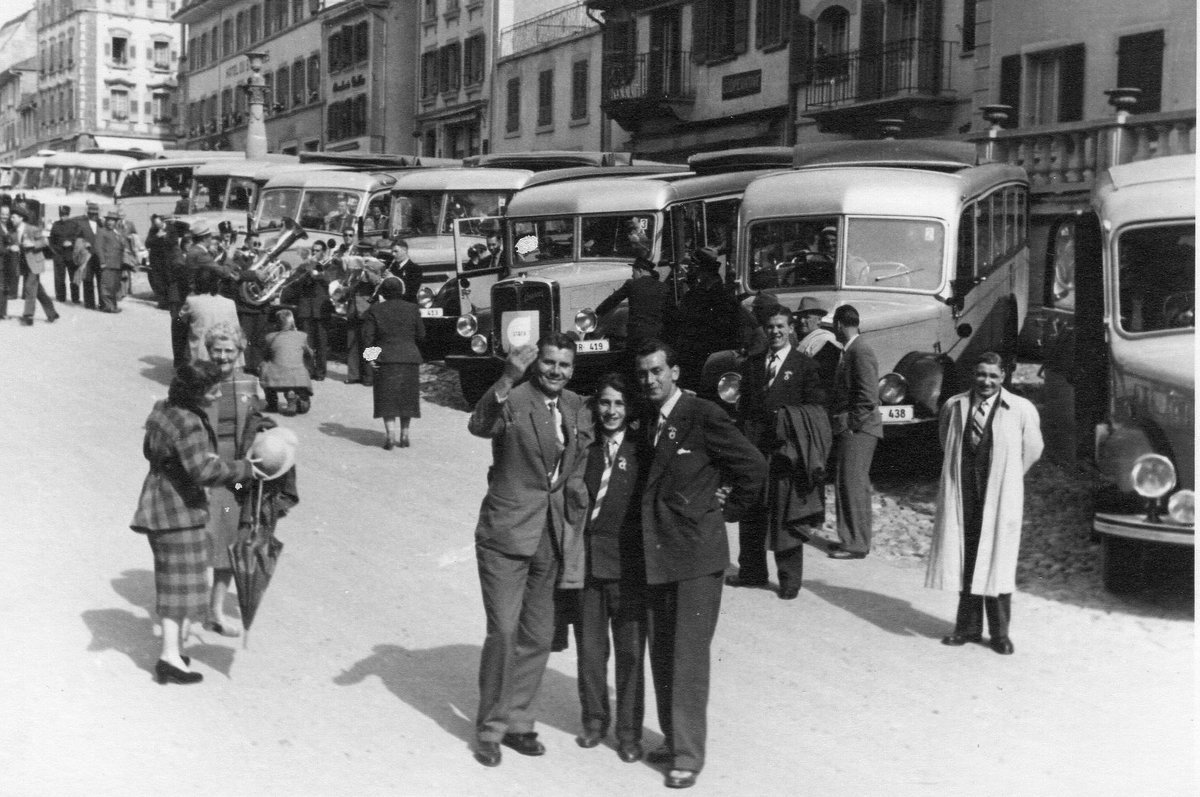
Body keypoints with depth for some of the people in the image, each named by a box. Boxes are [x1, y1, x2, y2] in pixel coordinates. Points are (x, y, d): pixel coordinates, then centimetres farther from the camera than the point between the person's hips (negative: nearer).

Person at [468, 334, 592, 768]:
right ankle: (490, 728, 12)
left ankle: (518, 721, 29)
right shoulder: (513, 400, -14)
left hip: (552, 538, 6)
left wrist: (573, 528, 11)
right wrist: (508, 379, -49)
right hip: (507, 536, -6)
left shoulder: (578, 410, 6)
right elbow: (479, 425, -35)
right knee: (503, 632, -6)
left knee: (538, 637, 13)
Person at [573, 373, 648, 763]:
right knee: (589, 647, 11)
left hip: (628, 565, -3)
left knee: (630, 650, 3)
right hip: (587, 560, 3)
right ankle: (594, 719, 28)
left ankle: (629, 730, 15)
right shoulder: (585, 448, 6)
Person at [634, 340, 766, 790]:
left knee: (688, 655, -6)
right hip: (656, 553, 7)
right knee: (661, 653, 13)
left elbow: (754, 466, -10)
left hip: (697, 552, -7)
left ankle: (688, 756, 0)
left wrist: (731, 510, -3)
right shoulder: (648, 423, 12)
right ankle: (672, 738, 26)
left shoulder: (703, 416, -10)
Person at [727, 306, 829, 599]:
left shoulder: (805, 366, 1)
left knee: (785, 518, -1)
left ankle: (789, 579, 9)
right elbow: (744, 408, 14)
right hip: (754, 449, 4)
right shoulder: (751, 365, 14)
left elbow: (816, 411, -1)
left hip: (787, 451, -4)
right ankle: (752, 571, 25)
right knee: (751, 515, 10)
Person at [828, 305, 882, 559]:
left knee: (853, 484, -6)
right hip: (847, 429, 10)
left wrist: (852, 424, -16)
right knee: (845, 484, 14)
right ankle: (850, 538, 23)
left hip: (857, 430, -10)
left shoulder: (860, 353, -16)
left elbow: (868, 397, -21)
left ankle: (856, 545, 0)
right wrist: (838, 420, 15)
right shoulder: (849, 351, 14)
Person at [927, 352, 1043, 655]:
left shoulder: (1021, 410, -7)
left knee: (996, 561, 3)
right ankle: (968, 627, 20)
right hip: (963, 496, 3)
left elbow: (1032, 451, 4)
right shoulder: (954, 407, 1)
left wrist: (1005, 479, 10)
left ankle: (999, 633, 14)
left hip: (1000, 498, -2)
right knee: (965, 561, 8)